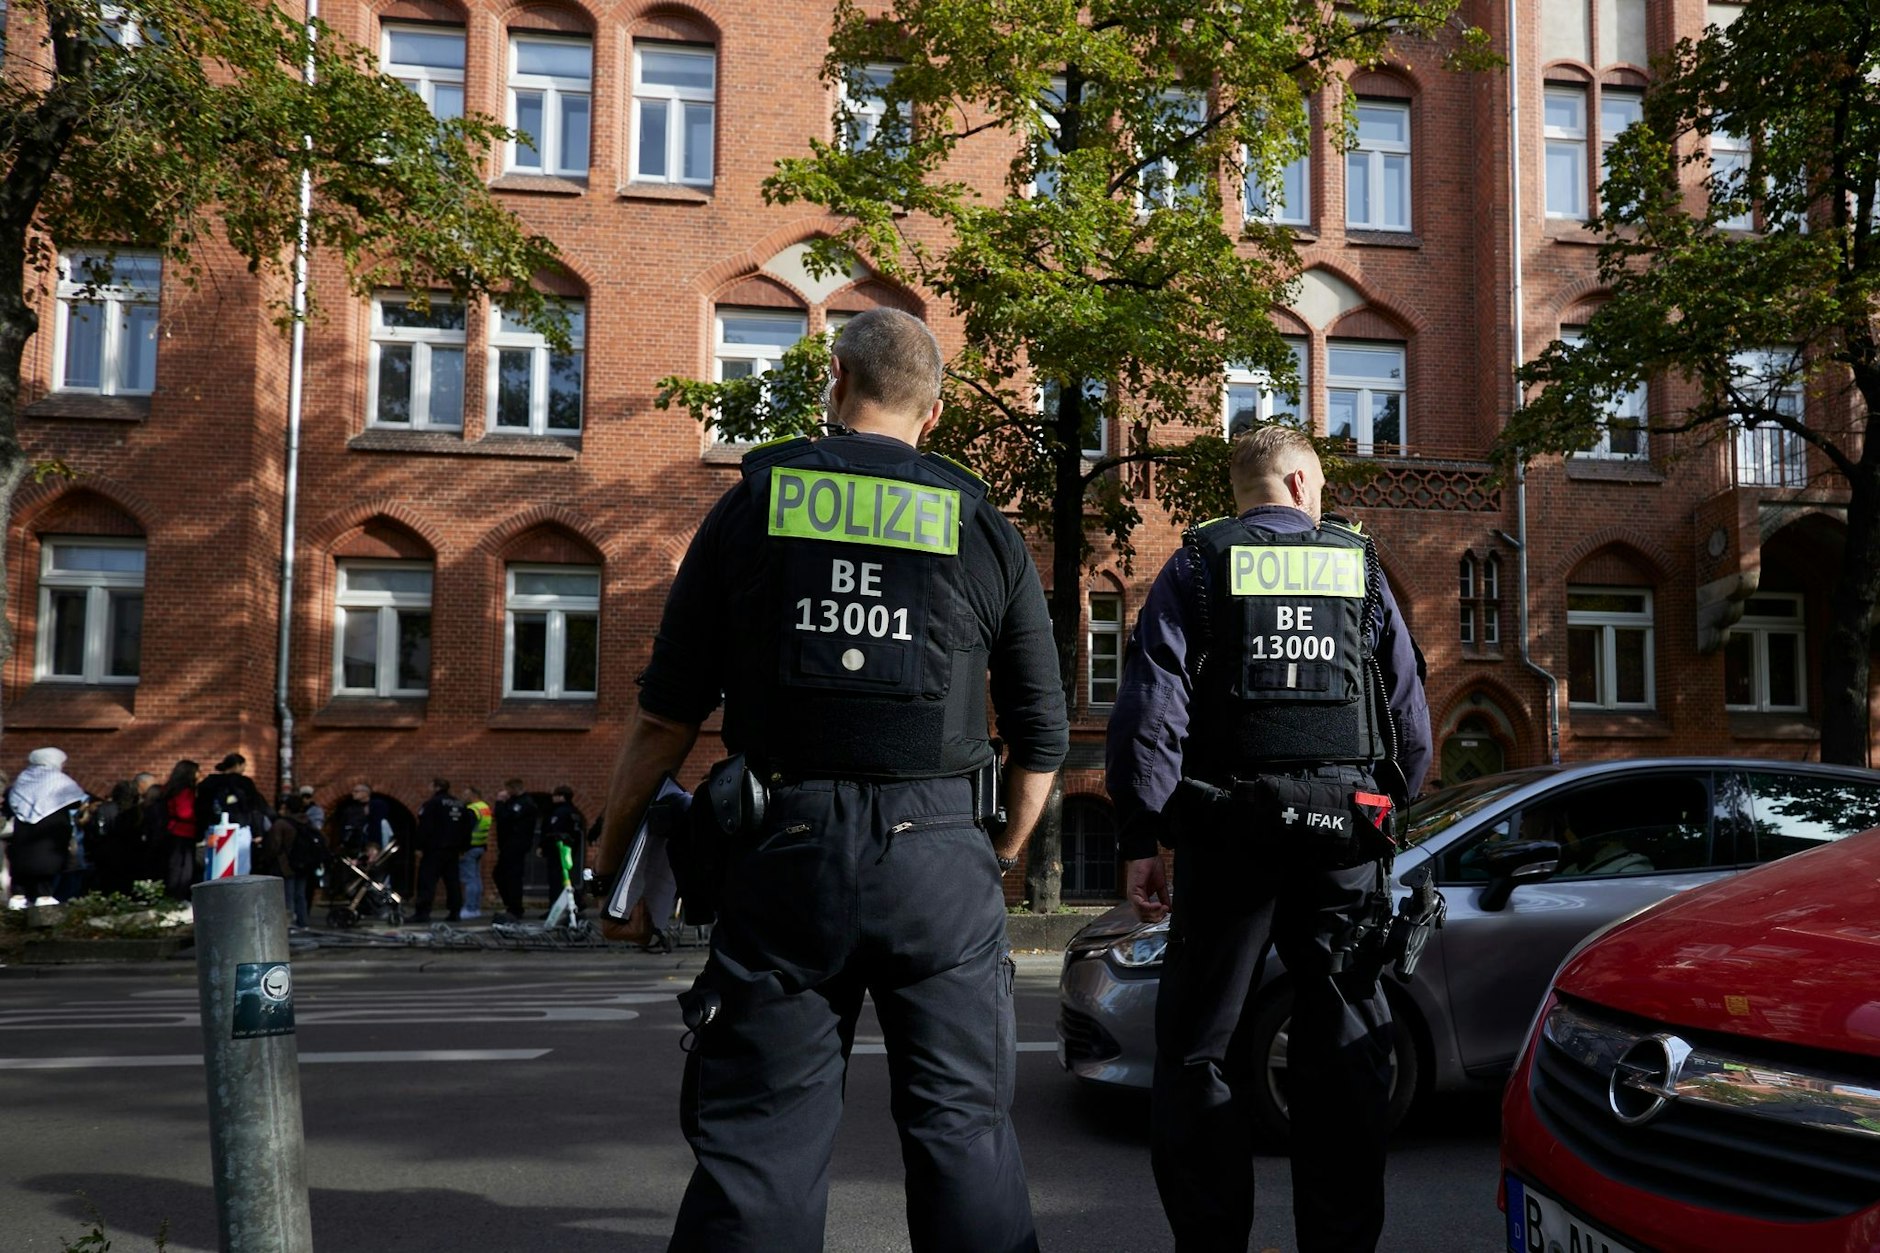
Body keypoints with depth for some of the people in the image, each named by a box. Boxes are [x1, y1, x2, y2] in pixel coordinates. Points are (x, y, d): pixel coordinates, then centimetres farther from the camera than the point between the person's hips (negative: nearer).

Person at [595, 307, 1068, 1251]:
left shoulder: (754, 503, 5)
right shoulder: (984, 529, 7)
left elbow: (666, 715, 2)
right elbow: (1041, 734, 10)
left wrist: (613, 851, 14)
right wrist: (1003, 856, 25)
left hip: (786, 853, 0)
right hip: (940, 858, 1)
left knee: (759, 1139, 8)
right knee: (963, 1133, 10)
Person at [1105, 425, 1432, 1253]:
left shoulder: (1197, 567, 3)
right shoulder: (1360, 567, 10)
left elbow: (1150, 711, -7)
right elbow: (1411, 714, 9)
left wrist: (1141, 840, -4)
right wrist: (1388, 811, 20)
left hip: (1227, 831, -2)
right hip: (1343, 836, 2)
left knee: (1201, 1050, 6)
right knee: (1344, 1053, 11)